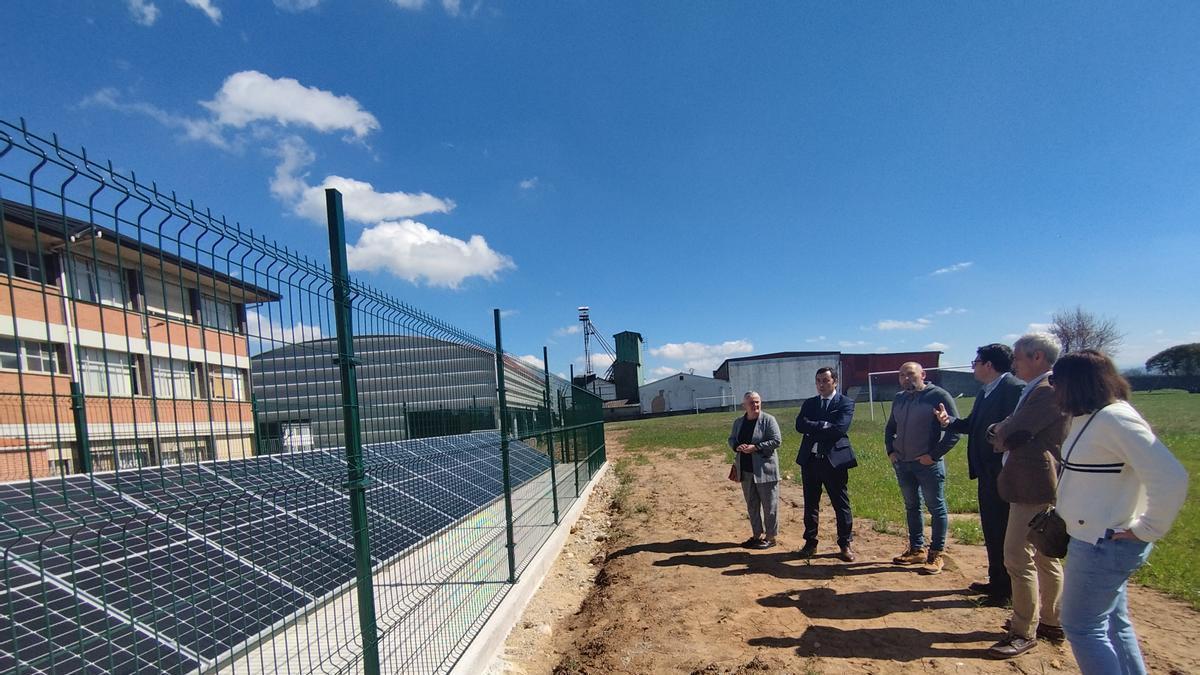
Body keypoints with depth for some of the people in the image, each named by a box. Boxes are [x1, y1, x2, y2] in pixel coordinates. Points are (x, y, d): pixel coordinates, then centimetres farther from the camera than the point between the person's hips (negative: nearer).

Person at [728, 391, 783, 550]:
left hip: (765, 469, -6)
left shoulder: (768, 420, -8)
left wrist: (756, 447, -20)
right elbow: (731, 440, 15)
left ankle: (770, 537, 14)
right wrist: (737, 447, -8)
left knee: (769, 505, 2)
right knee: (752, 505, 14)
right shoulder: (738, 422, 10)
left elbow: (777, 440, -13)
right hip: (746, 471, 6)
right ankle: (757, 535, 27)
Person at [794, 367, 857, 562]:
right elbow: (800, 425, -5)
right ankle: (810, 543, 21)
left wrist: (814, 429, -10)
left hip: (835, 460, -4)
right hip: (810, 460, 4)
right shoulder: (809, 403, 11)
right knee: (810, 504, 11)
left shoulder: (846, 403, -2)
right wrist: (824, 425, -15)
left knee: (841, 505, 4)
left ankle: (845, 544, 17)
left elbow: (840, 428, -17)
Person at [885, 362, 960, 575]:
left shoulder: (939, 396, -10)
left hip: (928, 464, -6)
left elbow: (954, 429, -14)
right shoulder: (899, 398, 10)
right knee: (912, 507, 15)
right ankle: (916, 550, 26)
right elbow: (890, 428, 22)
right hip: (902, 464, 7)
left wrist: (934, 455, -16)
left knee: (937, 508, 4)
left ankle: (937, 554, 13)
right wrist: (890, 451, 8)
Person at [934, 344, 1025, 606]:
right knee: (991, 530, 19)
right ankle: (996, 581, 32)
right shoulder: (985, 392, 12)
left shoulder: (1015, 389, -19)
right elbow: (972, 425, 14)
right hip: (987, 474, 10)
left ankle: (1007, 590, 17)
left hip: (1003, 474, -10)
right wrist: (949, 421, -4)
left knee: (1003, 532, 3)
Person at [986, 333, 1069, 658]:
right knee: (1045, 557, 18)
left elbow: (1011, 432, -22)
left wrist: (1001, 432, -1)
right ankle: (1051, 622, 31)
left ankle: (1024, 632, 5)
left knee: (1017, 557, -5)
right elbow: (1002, 431, 16)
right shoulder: (1038, 390, 15)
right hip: (1035, 486, 11)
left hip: (1035, 488, -11)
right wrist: (1004, 433, -5)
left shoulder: (1048, 391, -19)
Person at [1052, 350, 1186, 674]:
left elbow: (1170, 477, -27)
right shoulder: (1090, 417, 8)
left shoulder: (1114, 419, -21)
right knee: (1112, 622, 21)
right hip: (1100, 540, 10)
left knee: (1081, 627, 1)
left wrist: (1147, 529, -18)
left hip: (1103, 545, -10)